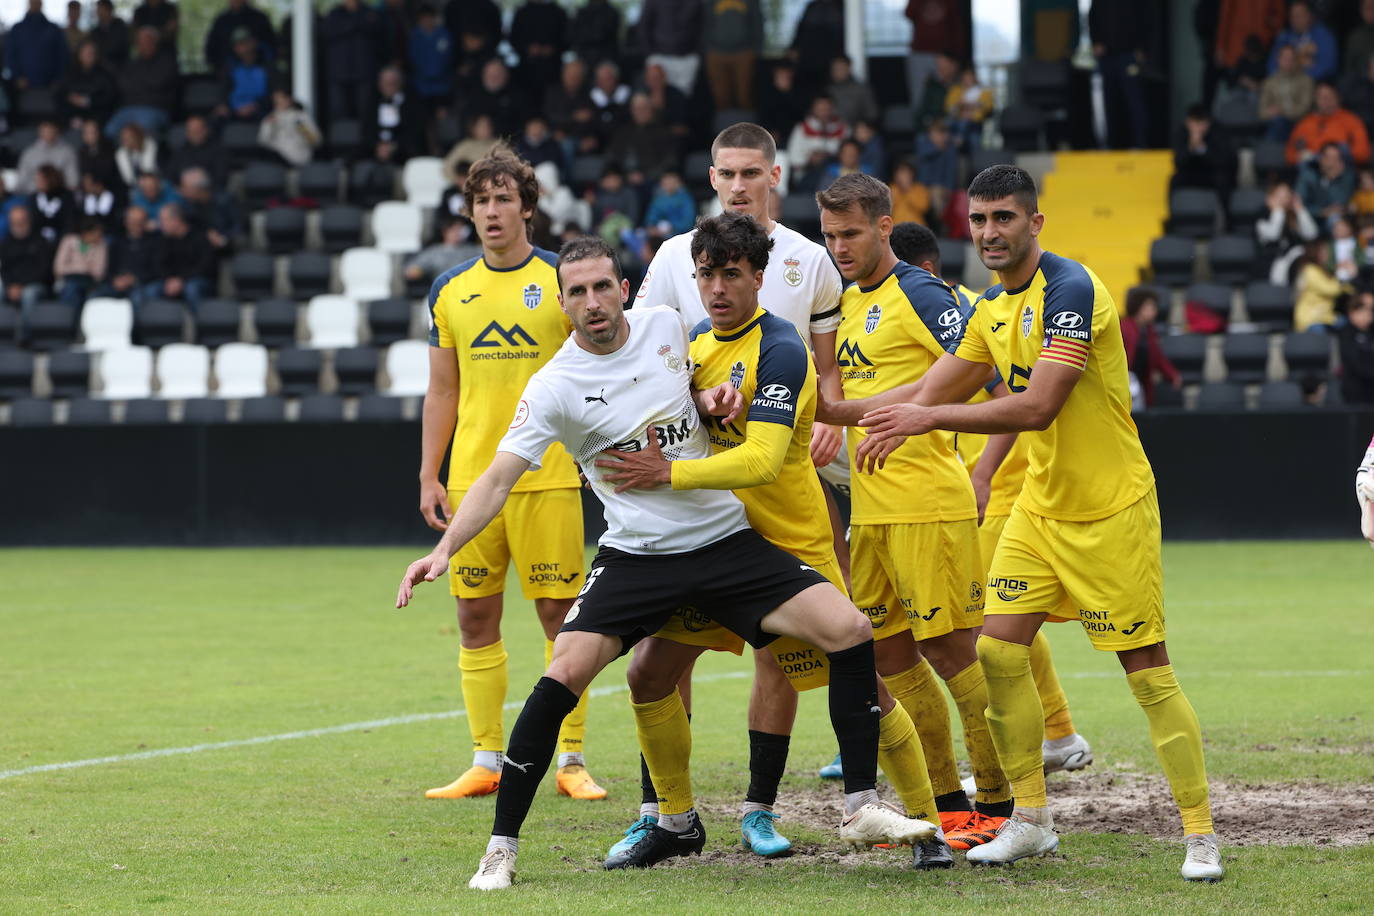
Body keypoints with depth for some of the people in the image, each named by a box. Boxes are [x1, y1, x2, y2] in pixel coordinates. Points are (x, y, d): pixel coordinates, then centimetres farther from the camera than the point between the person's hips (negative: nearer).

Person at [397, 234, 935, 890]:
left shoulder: (665, 326, 2)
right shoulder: (555, 387, -10)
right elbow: (499, 476, -14)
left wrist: (714, 399, 2)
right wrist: (444, 548, -28)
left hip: (727, 537, 3)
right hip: (636, 558, -3)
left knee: (847, 628, -12)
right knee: (565, 672, -22)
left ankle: (861, 810, -1)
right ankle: (501, 847, -10)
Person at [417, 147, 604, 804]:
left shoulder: (564, 280, 0)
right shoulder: (450, 290, 10)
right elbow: (442, 392, 13)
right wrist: (428, 477, 8)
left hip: (546, 475, -3)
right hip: (471, 477, 3)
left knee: (559, 614, -2)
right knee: (476, 618, 3)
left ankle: (571, 760, 4)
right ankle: (486, 763, 10)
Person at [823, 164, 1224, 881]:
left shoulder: (1070, 291, -20)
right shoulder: (992, 309, 8)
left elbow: (1039, 406, -28)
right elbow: (934, 391, 15)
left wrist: (931, 416, -27)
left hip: (1110, 511, -8)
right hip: (1040, 506, 8)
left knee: (1148, 672, -7)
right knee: (998, 652, 0)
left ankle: (1201, 836, 1)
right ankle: (1031, 821, 12)